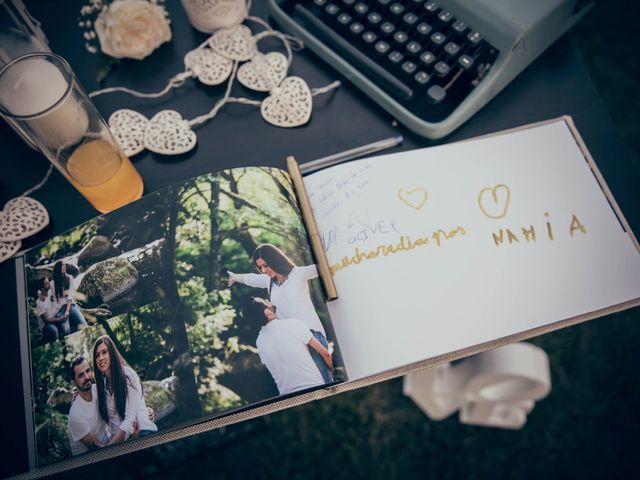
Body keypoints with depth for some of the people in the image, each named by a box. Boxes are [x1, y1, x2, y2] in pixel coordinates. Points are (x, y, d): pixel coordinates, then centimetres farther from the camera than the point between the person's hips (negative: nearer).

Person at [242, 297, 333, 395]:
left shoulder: (259, 342, 0)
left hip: (287, 395, 5)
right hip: (314, 388, -5)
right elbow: (324, 353, -6)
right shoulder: (293, 324, -15)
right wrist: (333, 371, 11)